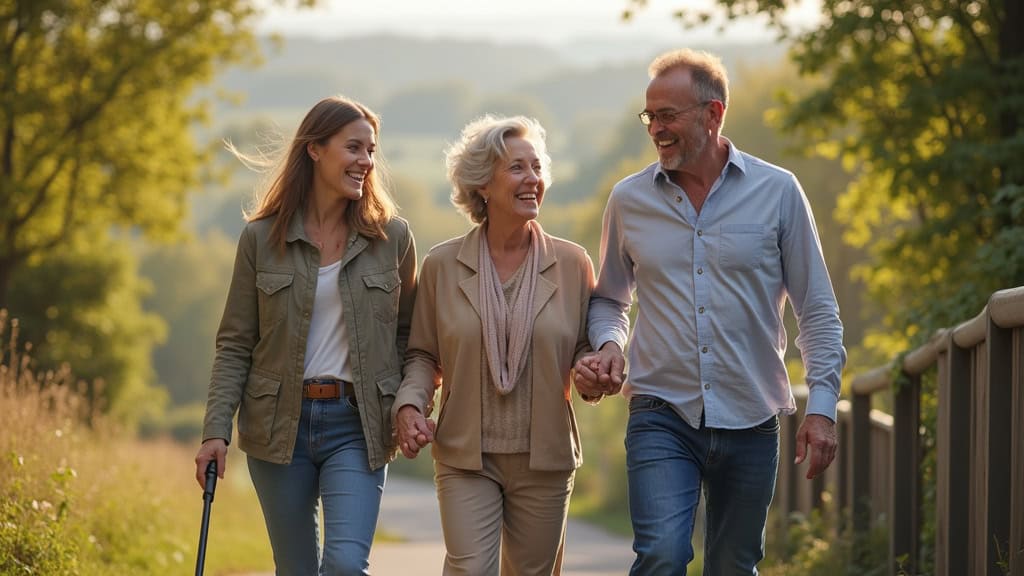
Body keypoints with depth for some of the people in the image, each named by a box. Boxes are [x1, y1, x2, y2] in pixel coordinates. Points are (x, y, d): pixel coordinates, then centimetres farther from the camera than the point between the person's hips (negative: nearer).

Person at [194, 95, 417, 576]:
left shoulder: (392, 238, 3)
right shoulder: (261, 239, 1)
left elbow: (407, 334, 10)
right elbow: (235, 345, 3)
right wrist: (216, 430, -7)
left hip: (356, 426, -1)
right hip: (279, 424, 1)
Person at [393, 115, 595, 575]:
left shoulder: (571, 264, 2)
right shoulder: (442, 265, 1)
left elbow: (587, 347, 9)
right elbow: (422, 353, 8)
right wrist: (410, 404, -10)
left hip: (545, 459, 2)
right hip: (465, 456, -1)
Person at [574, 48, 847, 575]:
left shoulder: (776, 192, 0)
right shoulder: (629, 200, 4)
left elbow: (817, 310, 3)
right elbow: (609, 299, 18)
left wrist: (821, 406, -5)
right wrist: (608, 346, -3)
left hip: (751, 422, 0)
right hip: (662, 416, 0)